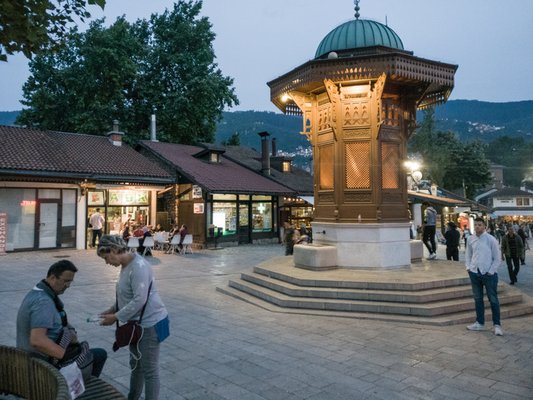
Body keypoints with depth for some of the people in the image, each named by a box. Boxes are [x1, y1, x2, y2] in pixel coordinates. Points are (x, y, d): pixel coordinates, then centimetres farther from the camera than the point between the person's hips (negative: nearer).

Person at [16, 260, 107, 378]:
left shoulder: (37, 293, 6)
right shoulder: (43, 301, -27)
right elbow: (37, 340, -37)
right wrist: (67, 356, -35)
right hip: (47, 362, -10)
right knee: (100, 355, -5)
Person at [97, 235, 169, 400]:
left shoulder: (138, 266, -25)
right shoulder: (125, 265, 7)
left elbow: (139, 300, -28)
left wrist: (116, 317, -20)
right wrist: (113, 309, 6)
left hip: (150, 323, -10)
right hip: (138, 323, 10)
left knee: (149, 369, 3)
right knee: (136, 364, 25)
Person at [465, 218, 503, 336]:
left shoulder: (491, 239, -10)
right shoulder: (471, 239, 3)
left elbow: (497, 258, -6)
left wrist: (490, 271, -10)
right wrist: (468, 267, 3)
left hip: (489, 274, -4)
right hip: (474, 273, 4)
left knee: (493, 300, 4)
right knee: (478, 299, 13)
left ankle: (497, 325, 13)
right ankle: (479, 323, 24)